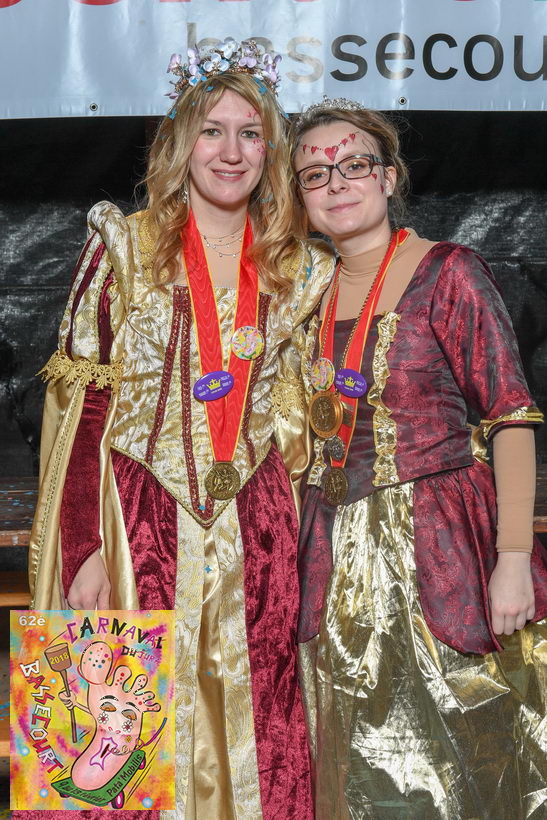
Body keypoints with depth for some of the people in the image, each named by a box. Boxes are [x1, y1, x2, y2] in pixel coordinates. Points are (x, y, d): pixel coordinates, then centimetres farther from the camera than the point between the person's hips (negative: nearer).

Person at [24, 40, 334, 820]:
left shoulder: (300, 271, 8)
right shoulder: (123, 247, -2)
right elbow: (77, 402, -5)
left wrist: (284, 533, 6)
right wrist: (84, 550, -12)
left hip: (251, 530, 3)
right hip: (139, 521, -3)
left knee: (255, 729, 5)